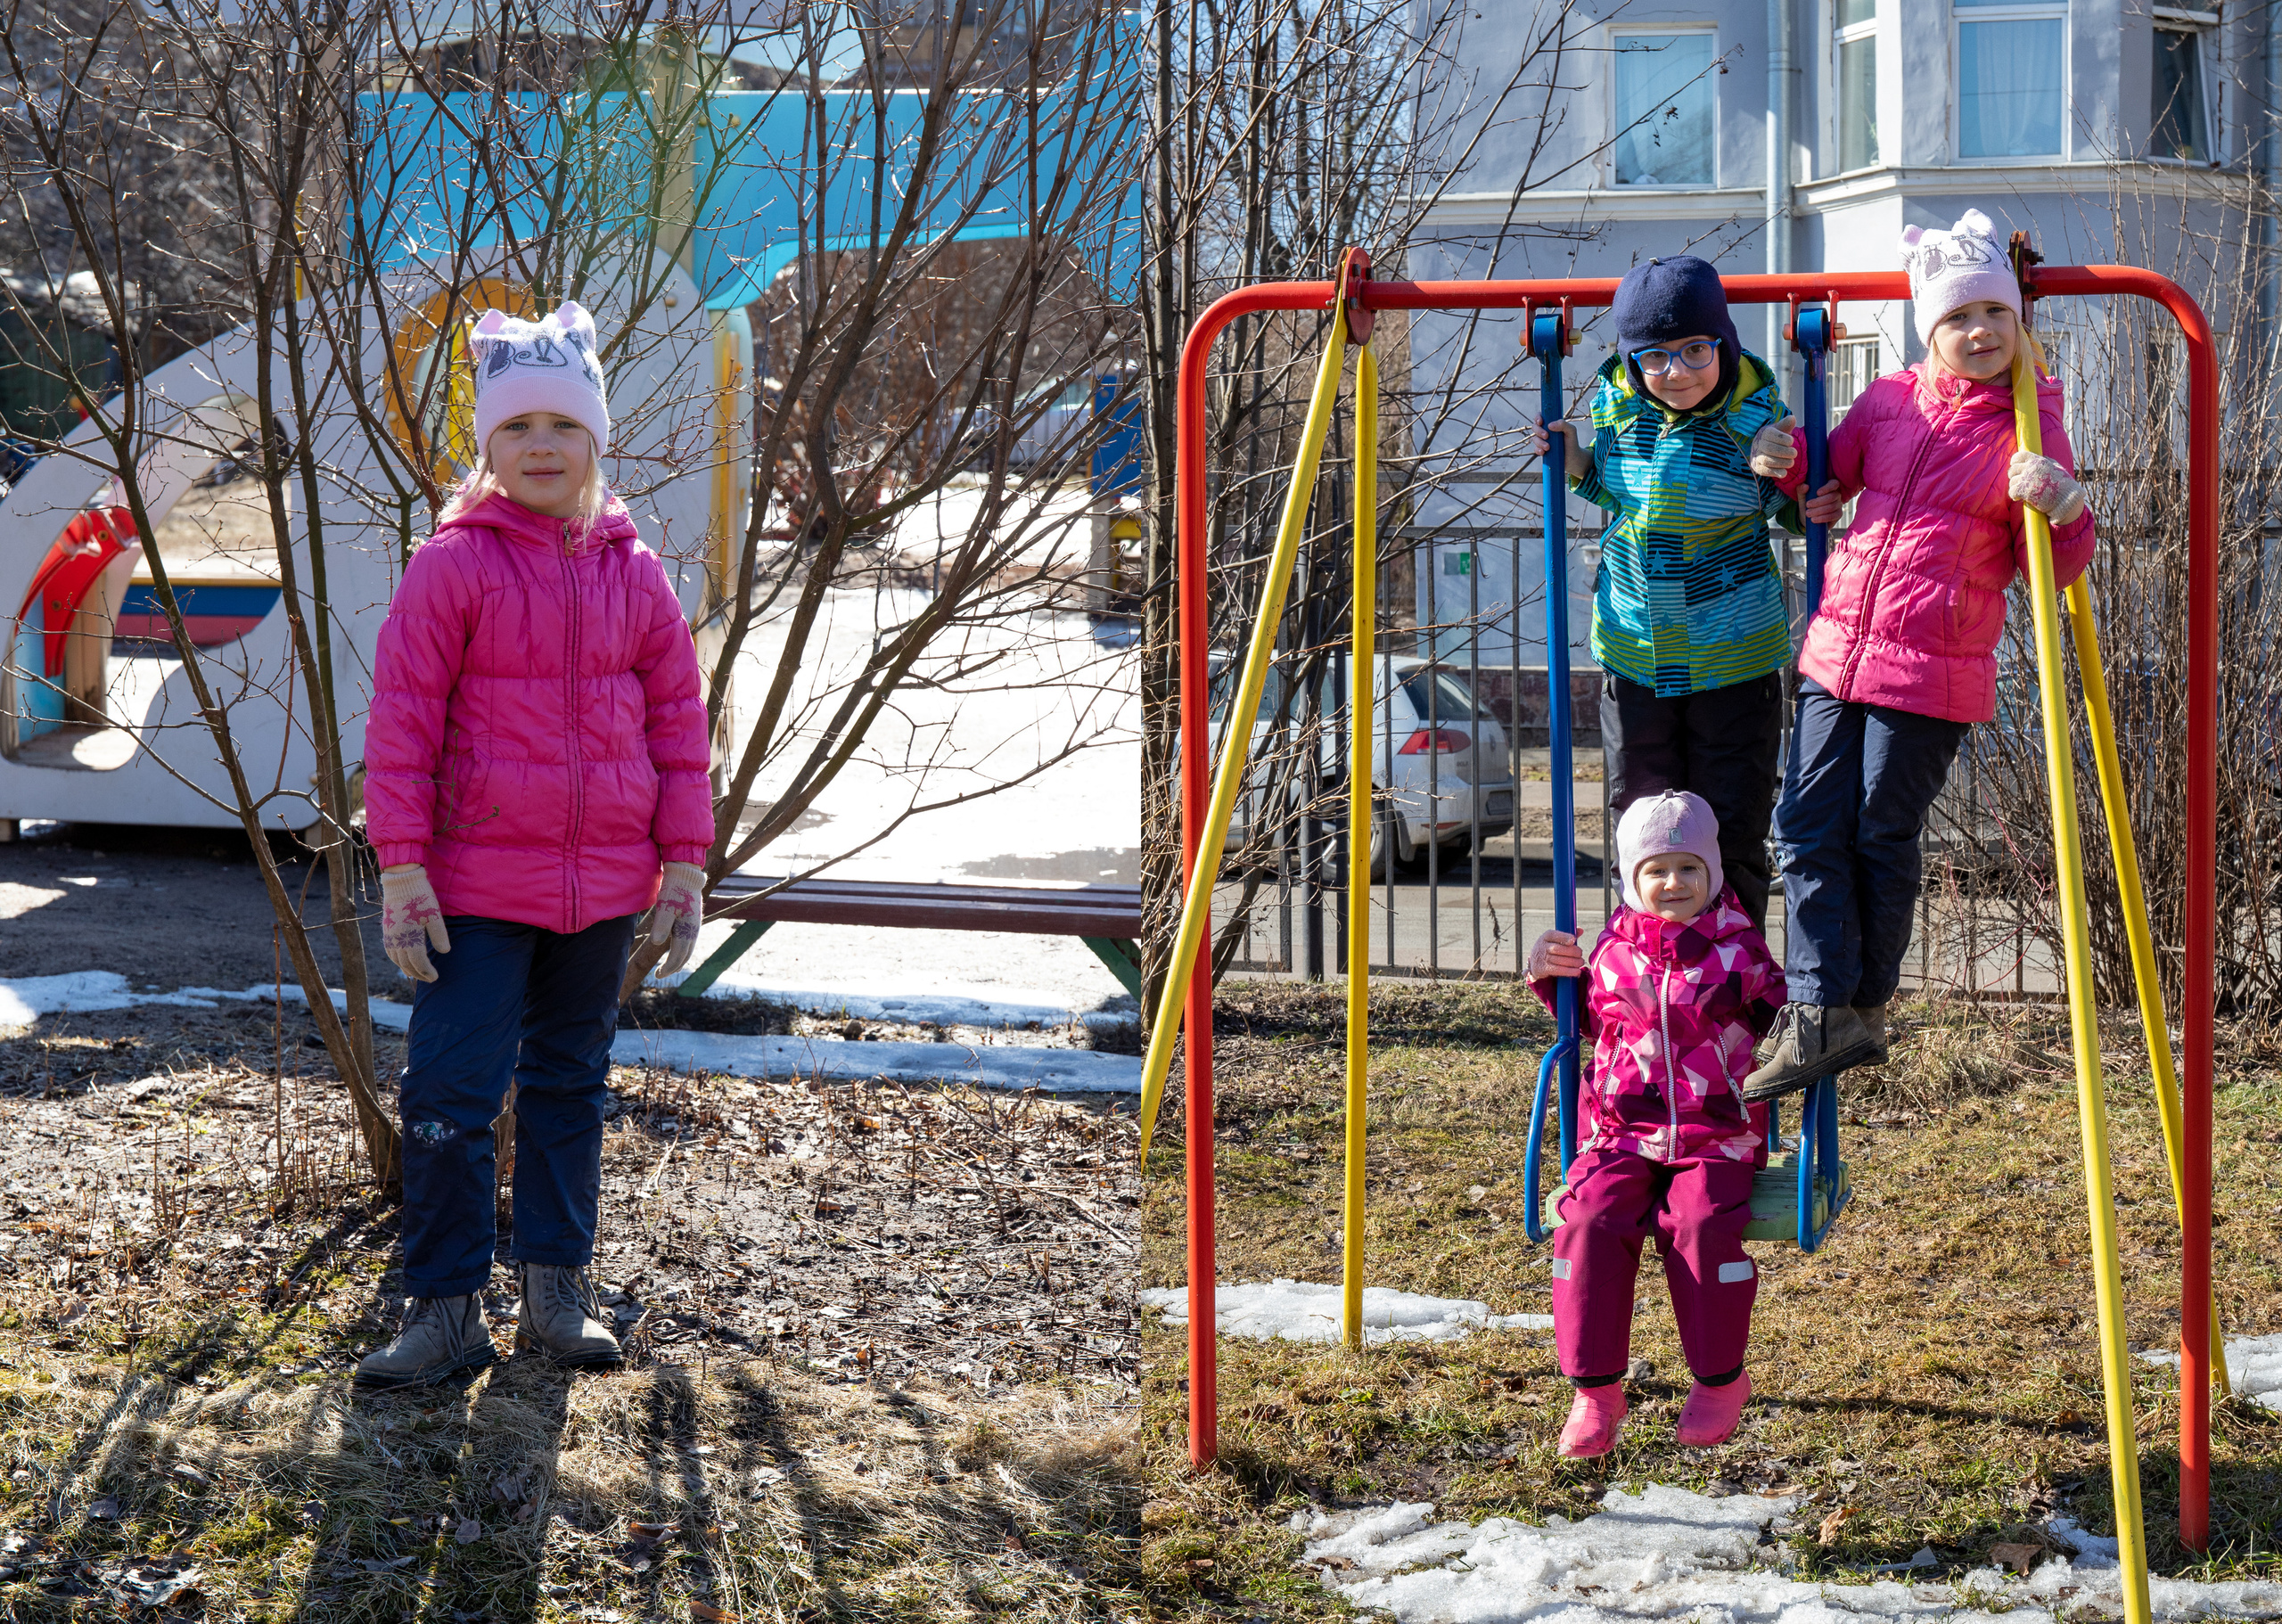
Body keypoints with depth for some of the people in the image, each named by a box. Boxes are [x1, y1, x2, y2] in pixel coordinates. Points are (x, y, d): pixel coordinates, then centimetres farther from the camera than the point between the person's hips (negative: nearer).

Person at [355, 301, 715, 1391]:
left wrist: (684, 864, 7)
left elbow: (678, 717, 11)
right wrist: (401, 867, -11)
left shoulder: (633, 574, 6)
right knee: (450, 1095, -7)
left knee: (570, 1086, 14)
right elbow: (401, 722, -7)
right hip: (480, 883, -4)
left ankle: (557, 1292, 24)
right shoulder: (453, 565, -6)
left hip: (605, 889, 4)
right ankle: (447, 1312, 1)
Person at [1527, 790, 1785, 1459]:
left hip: (1717, 1135, -2)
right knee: (1590, 1220, -25)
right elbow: (1589, 1021, 27)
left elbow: (1779, 1020, 18)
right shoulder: (1614, 950, 11)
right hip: (1622, 1134, 2)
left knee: (1701, 1223, -30)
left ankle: (1721, 1379, -11)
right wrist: (1550, 978, 11)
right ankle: (1596, 1387, -16)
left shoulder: (1740, 949, 6)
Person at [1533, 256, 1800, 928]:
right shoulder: (1614, 401, -4)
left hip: (1733, 658, -3)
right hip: (1633, 652, 3)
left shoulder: (1755, 412, -14)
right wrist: (1575, 464, -3)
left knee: (1733, 835, 3)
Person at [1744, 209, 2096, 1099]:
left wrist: (2058, 503, -21)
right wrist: (1786, 454, 3)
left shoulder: (2029, 427, -4)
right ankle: (1818, 1014, 4)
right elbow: (1829, 475, 25)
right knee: (1808, 825, 0)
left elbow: (2057, 568, -2)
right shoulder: (1889, 402, 7)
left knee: (1883, 838, 3)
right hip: (1839, 649, 5)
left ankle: (1865, 1009, 17)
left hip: (1934, 673, -5)